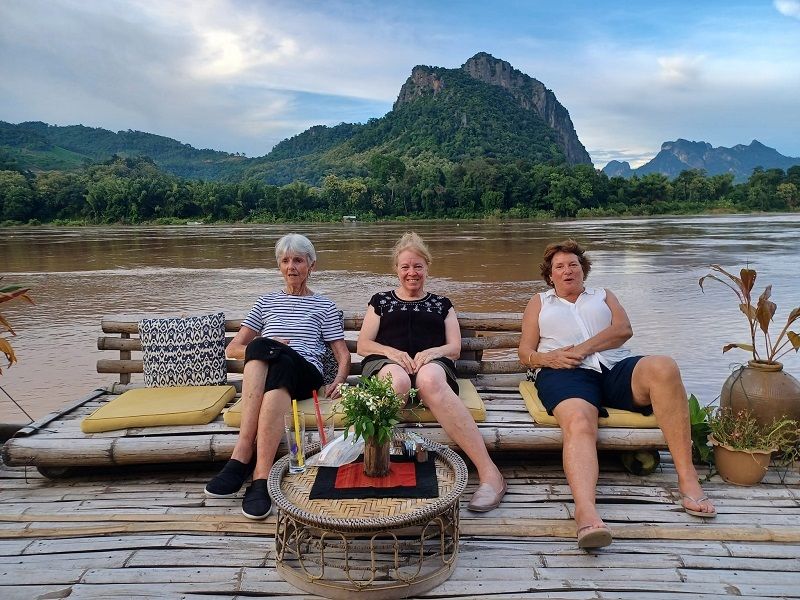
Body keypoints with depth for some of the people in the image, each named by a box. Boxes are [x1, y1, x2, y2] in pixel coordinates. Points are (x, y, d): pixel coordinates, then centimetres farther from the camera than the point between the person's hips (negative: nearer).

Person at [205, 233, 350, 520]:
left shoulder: (324, 306, 21)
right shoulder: (266, 302, 26)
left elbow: (343, 355, 14)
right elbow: (233, 348, 20)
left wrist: (339, 381, -8)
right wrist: (260, 348, -1)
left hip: (306, 376, -1)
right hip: (262, 374, 2)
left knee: (275, 356, -38)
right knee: (262, 346, -36)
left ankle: (242, 456, -43)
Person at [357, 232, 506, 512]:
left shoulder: (441, 304, 28)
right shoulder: (380, 301, 27)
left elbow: (455, 348, 16)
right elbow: (362, 345, 16)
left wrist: (433, 351, -8)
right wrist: (392, 352, -6)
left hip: (431, 363, 0)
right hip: (387, 361, 1)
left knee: (430, 380, -41)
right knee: (398, 381, -42)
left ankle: (489, 472, -45)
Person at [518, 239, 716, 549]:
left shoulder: (603, 296, 30)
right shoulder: (539, 303, 28)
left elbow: (624, 329, 9)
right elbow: (525, 352, 17)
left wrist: (582, 348, -7)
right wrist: (547, 357, -7)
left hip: (616, 368, 2)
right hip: (566, 374, -2)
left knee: (663, 367, -32)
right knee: (579, 423, -36)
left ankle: (687, 477, -29)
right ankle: (586, 512, -58)